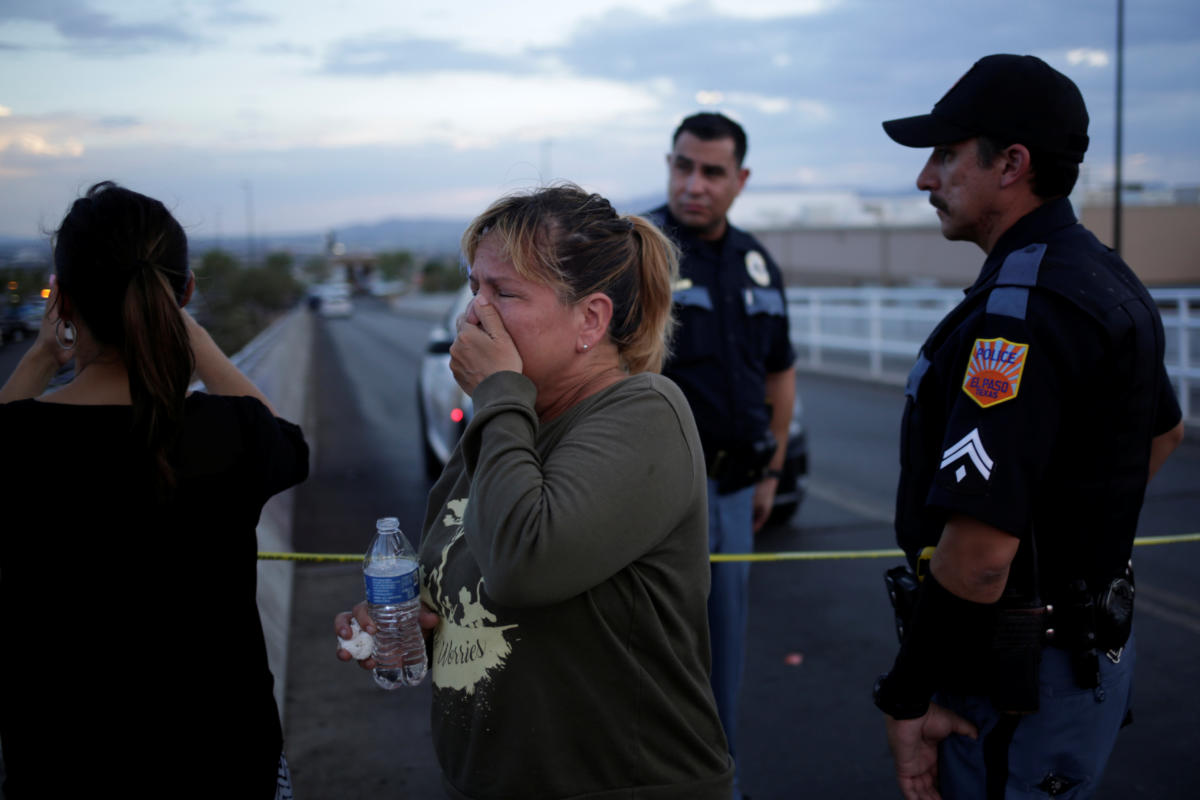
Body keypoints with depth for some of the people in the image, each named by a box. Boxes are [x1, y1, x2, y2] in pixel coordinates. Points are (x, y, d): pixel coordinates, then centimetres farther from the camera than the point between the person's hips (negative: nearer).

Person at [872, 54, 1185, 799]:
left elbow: (979, 549, -31)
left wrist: (907, 697, -20)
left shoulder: (1018, 310, -25)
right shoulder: (1107, 278, 8)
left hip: (1019, 674, -10)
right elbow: (1162, 432, 25)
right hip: (1097, 644, 10)